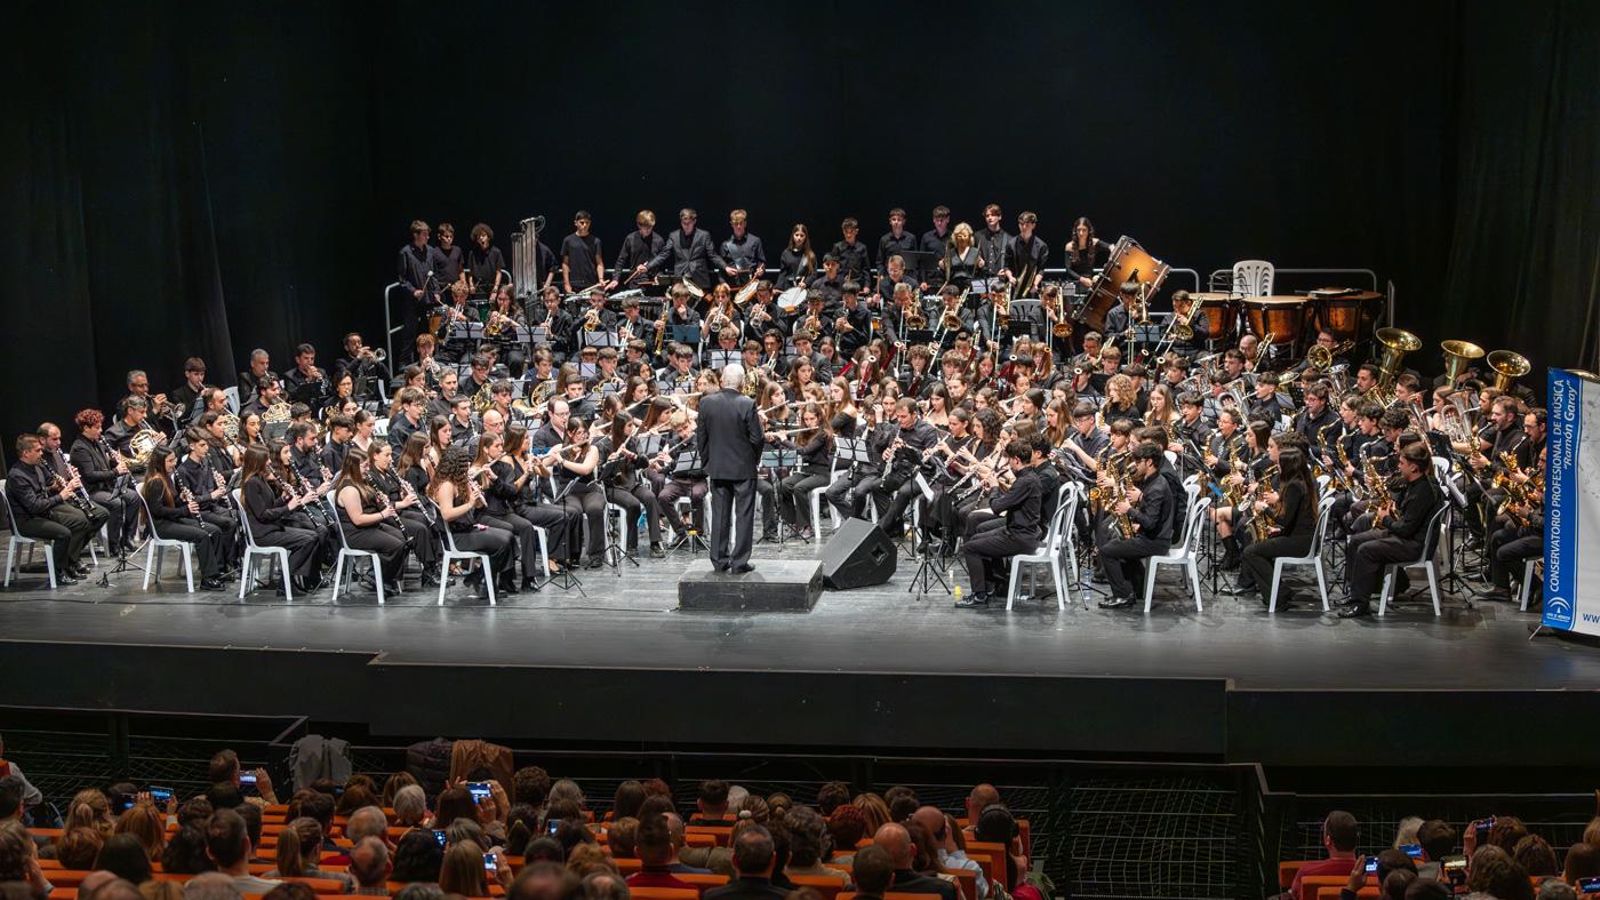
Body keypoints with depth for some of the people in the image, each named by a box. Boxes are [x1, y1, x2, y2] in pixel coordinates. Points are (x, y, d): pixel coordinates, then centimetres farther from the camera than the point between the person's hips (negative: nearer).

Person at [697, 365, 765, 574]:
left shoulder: (706, 403, -4)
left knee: (719, 515, 11)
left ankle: (719, 560, 14)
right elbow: (757, 438, -11)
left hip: (717, 468, 3)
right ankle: (740, 562, 3)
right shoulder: (747, 405, -15)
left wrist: (707, 460, 13)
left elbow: (700, 436, 1)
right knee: (743, 515, 4)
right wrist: (755, 459, 7)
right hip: (744, 468, -3)